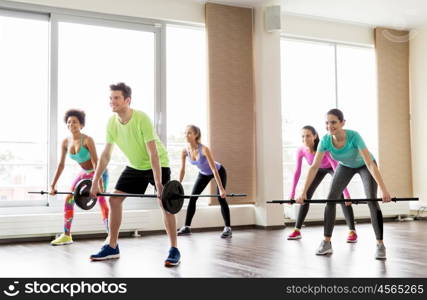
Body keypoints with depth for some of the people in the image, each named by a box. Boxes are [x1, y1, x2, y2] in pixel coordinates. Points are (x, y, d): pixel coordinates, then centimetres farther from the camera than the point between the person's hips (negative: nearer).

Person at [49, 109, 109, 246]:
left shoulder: (87, 140, -28)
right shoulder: (66, 142, -10)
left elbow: (96, 163, -33)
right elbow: (61, 165, -4)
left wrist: (99, 184, -40)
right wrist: (53, 185, -4)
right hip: (85, 173, 7)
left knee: (101, 199, -20)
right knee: (69, 199, 2)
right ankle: (66, 236, 11)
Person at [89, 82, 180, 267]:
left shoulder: (142, 119, -29)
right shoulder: (112, 122, -10)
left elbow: (153, 153, -32)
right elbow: (106, 155, -3)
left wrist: (158, 184, -37)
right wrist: (95, 183, -5)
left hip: (158, 164, -6)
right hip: (135, 165, 6)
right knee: (114, 200, 1)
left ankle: (174, 251, -9)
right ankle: (112, 247, 12)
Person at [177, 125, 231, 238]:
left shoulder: (204, 149, -36)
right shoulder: (185, 151, -21)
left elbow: (214, 169, -36)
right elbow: (182, 170, -10)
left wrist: (221, 188, -38)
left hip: (219, 172, -5)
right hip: (204, 173, 6)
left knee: (221, 198, -15)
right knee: (192, 198, 0)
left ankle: (227, 228, -8)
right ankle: (187, 227, 8)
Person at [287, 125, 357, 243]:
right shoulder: (301, 151, -29)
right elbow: (297, 172, -19)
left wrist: (346, 193, -47)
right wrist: (292, 193, -18)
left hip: (332, 167, -4)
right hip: (319, 169, 4)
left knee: (340, 196, -21)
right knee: (305, 195, -3)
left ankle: (352, 232, -15)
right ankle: (297, 230, 6)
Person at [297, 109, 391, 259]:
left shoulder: (354, 136, -40)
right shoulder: (325, 140, -28)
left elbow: (370, 164, -43)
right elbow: (314, 167, -25)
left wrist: (384, 190, -49)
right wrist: (304, 192, -29)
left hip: (364, 165, -4)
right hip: (346, 166, 4)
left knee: (371, 200, -20)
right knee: (331, 198, -7)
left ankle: (380, 245, -11)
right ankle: (326, 243, 1)